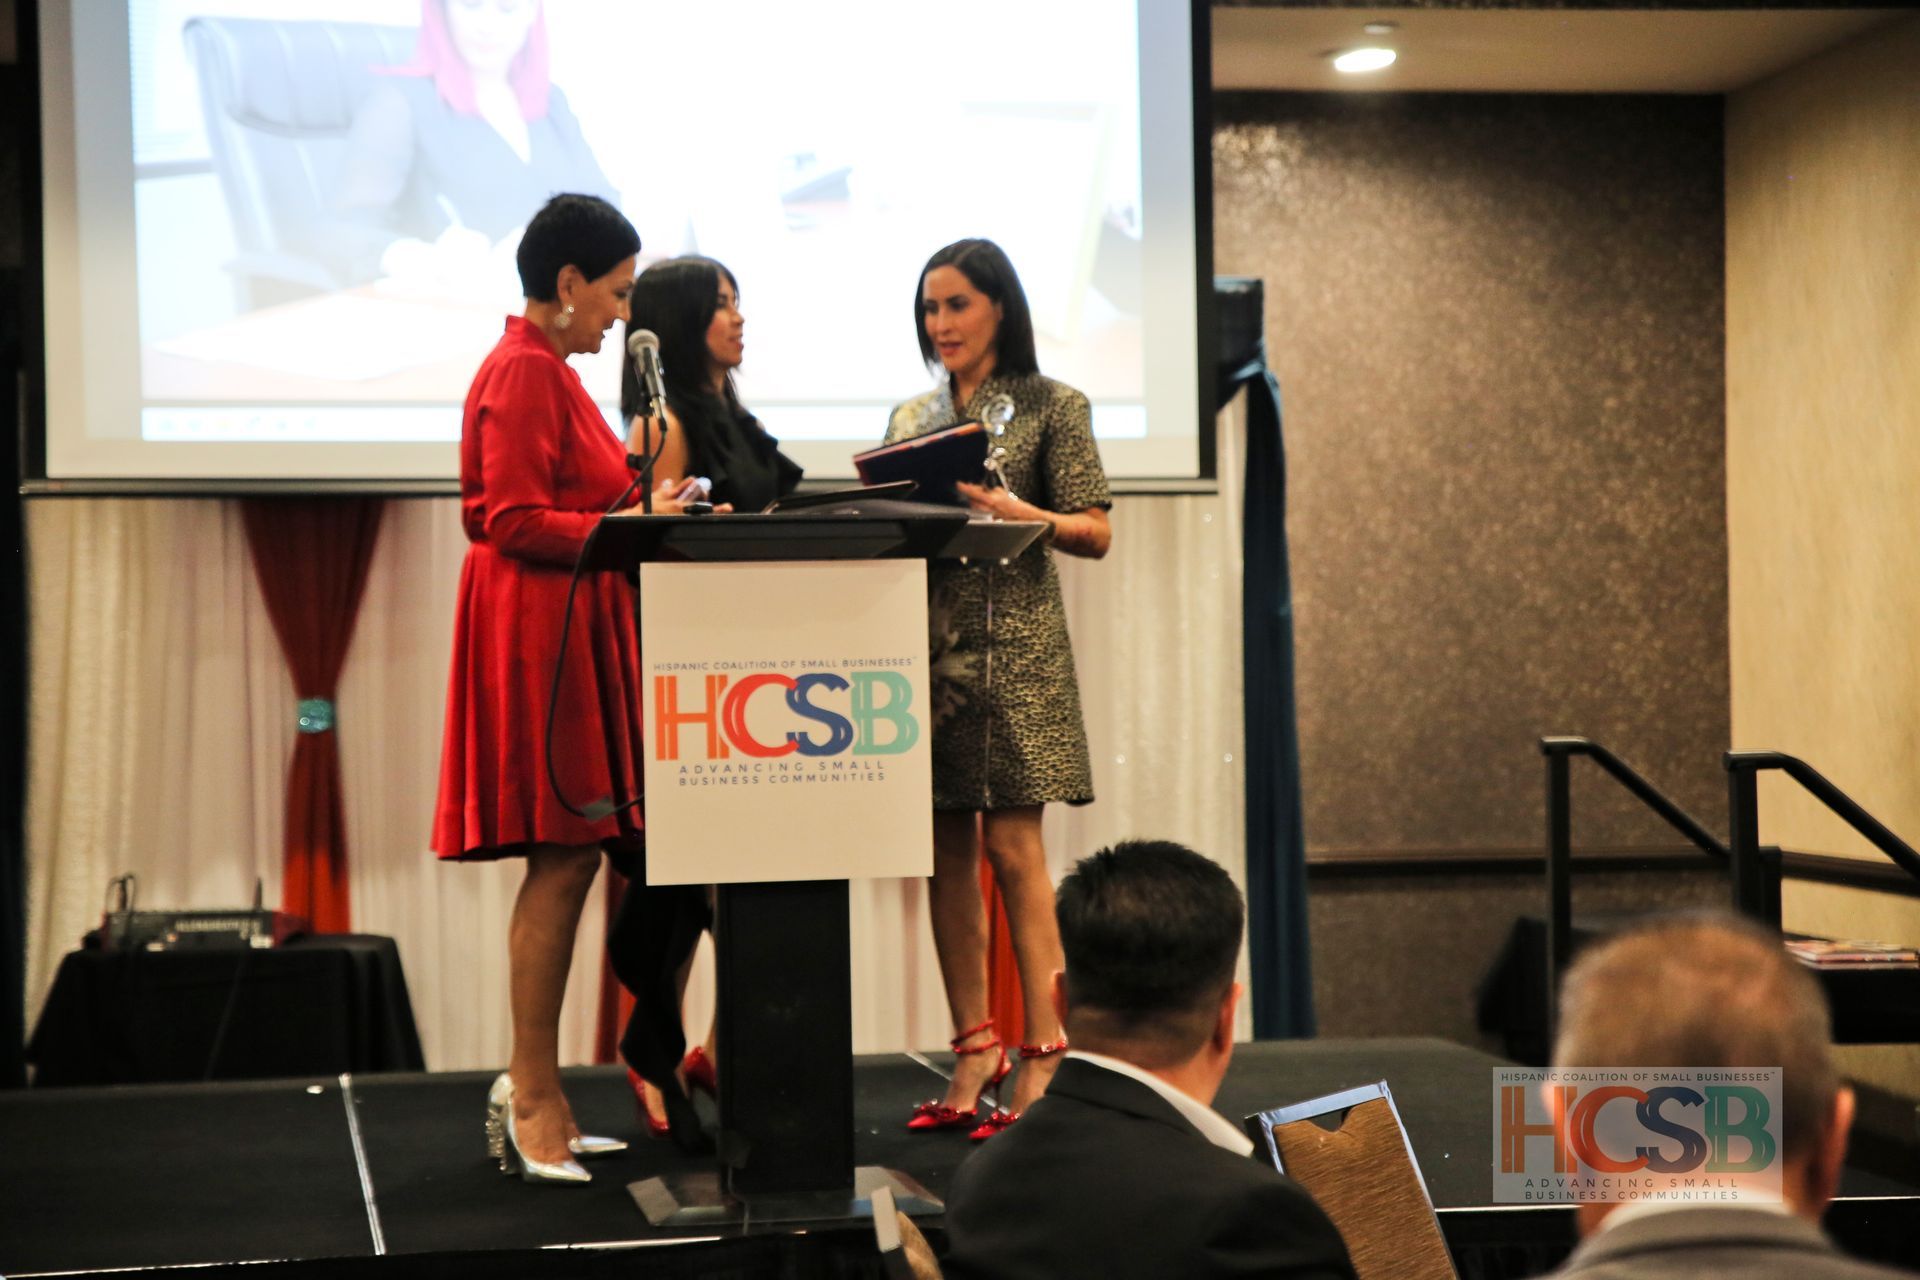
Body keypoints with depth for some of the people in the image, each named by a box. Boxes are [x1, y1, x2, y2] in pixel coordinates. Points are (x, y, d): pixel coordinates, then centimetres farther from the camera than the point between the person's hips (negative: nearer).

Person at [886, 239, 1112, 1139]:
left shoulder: (1051, 406, 2)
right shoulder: (911, 418, 17)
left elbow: (1095, 534, -3)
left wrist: (1009, 509, -18)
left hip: (1012, 644, -5)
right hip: (925, 642, 5)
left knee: (1012, 846, -9)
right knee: (946, 852, 3)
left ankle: (1043, 1061, -6)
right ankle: (974, 1057, 10)